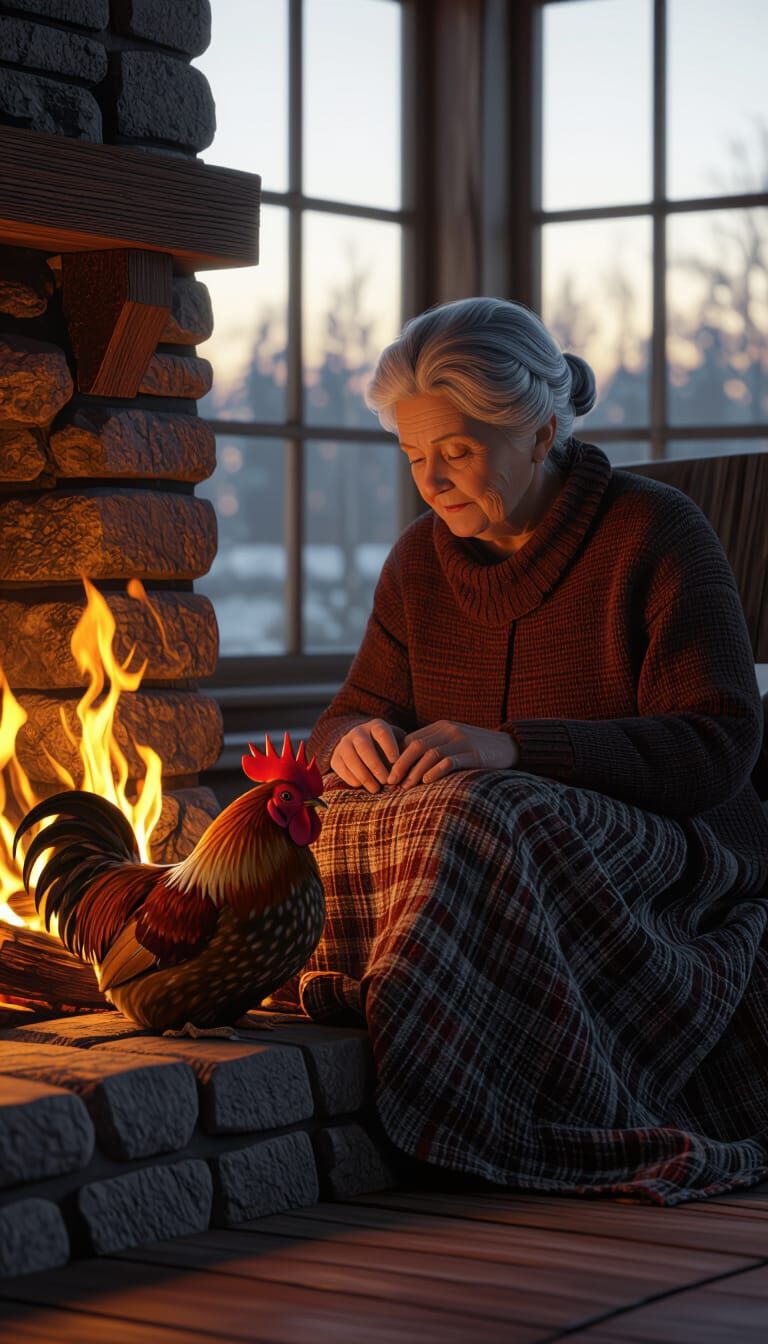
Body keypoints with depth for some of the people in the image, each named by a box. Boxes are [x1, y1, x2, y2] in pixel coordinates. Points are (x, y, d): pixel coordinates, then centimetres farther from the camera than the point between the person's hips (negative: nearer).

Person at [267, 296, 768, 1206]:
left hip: (666, 854, -5)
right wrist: (352, 743, -15)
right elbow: (352, 716, 13)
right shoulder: (420, 561, 10)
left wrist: (513, 749, -30)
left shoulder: (656, 533, -8)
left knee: (474, 829, -37)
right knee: (328, 831, -25)